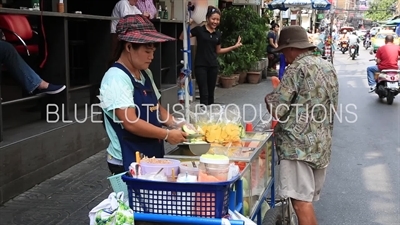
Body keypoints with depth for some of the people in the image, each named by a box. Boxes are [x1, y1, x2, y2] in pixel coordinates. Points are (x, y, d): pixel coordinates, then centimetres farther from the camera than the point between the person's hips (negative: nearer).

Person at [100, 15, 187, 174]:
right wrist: (167, 135, -18)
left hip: (152, 157, 8)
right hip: (128, 162, -8)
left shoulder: (146, 74, 7)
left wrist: (175, 124, -1)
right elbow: (131, 123, -25)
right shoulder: (116, 78, -19)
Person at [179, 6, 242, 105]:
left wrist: (234, 46, 14)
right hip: (201, 66, -5)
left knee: (211, 93, 11)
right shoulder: (199, 30, -6)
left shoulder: (218, 34, 8)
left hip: (213, 66, 5)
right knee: (204, 94, -7)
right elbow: (182, 38, -12)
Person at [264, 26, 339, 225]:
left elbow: (277, 110, -15)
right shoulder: (328, 67, 14)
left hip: (298, 143, -8)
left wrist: (270, 97, 7)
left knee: (301, 201, -6)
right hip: (322, 143, 9)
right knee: (308, 199, 17)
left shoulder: (297, 68, -11)